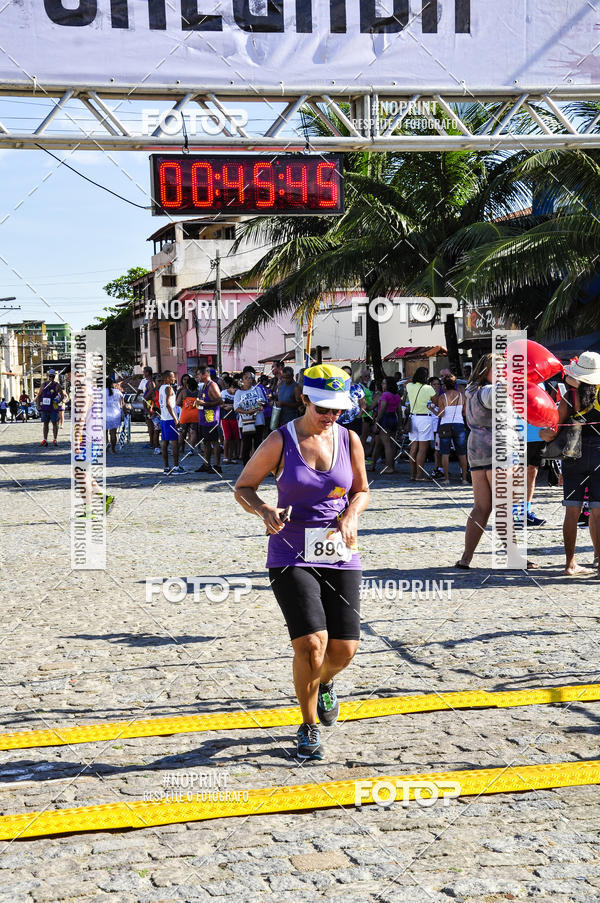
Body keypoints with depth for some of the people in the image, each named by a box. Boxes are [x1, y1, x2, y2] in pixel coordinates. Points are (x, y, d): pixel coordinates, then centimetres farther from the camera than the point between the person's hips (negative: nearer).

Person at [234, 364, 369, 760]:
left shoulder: (349, 440, 2)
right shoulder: (280, 442, -7)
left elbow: (362, 490, 15)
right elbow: (243, 487, 2)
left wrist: (352, 515, -6)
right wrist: (264, 510, -18)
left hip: (340, 555, 3)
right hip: (292, 556, -3)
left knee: (344, 648, 1)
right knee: (311, 643, -16)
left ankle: (324, 684, 40)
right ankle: (309, 727, 8)